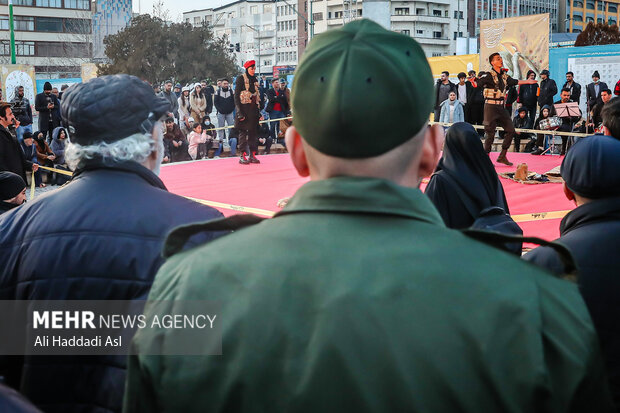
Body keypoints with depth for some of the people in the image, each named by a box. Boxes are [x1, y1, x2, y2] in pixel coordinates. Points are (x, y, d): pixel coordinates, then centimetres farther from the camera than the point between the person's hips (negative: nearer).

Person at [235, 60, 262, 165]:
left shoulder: (255, 80, 16)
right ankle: (242, 156, -2)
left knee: (254, 132, 5)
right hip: (244, 108, -6)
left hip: (253, 110, 6)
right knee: (243, 132, -5)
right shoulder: (241, 79, -3)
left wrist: (259, 113, 16)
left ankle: (252, 155, 10)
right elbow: (236, 96, -8)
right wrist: (240, 112, -16)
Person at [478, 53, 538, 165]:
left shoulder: (504, 76, 12)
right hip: (491, 106, -7)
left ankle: (502, 156, 14)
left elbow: (514, 81, 30)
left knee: (511, 130, 5)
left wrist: (527, 81, 42)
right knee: (490, 134, -5)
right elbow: (479, 83, -26)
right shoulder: (489, 75, -10)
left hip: (501, 107, 7)